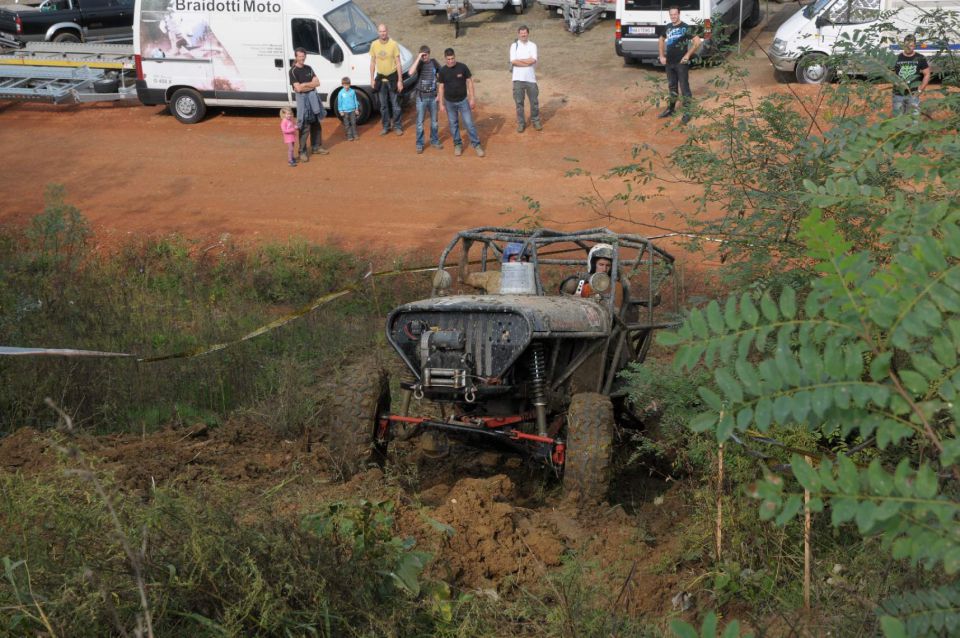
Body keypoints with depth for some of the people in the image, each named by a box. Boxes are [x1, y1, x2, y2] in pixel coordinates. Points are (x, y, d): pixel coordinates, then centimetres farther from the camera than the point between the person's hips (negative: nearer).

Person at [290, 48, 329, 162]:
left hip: (313, 96, 7)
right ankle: (302, 152, -2)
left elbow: (317, 83, 2)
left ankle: (316, 147, 29)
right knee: (305, 126, -8)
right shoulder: (293, 71, -10)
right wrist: (311, 84, -6)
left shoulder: (308, 68, 8)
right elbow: (298, 88, -18)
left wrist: (304, 85, -11)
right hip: (302, 98, -6)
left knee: (316, 124, 15)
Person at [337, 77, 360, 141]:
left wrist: (356, 109, 7)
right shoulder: (341, 93, -7)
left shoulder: (352, 91, -2)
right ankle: (349, 136, 9)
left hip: (352, 110, 2)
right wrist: (341, 111, -4)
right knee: (347, 125, 3)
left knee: (353, 123, 8)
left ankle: (355, 135, 17)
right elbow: (339, 102, -2)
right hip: (345, 111, -2)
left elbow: (355, 100, 6)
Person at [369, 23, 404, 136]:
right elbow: (372, 62, 7)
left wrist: (400, 80, -10)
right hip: (380, 78, 3)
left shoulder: (393, 44, -12)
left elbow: (398, 63, -9)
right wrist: (372, 78, 5)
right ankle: (385, 127, 22)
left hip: (392, 77, -3)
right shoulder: (374, 45, -2)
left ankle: (397, 126, 16)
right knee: (383, 105, 11)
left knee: (395, 104, 4)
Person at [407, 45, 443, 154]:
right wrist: (418, 58, -29)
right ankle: (419, 144, 14)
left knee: (434, 121, 14)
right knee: (420, 122, 3)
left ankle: (434, 141, 30)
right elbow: (411, 73, -32)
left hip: (433, 97, 2)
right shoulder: (418, 63, -10)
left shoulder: (434, 63, -2)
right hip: (421, 97, -2)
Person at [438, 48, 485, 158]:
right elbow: (441, 87, 2)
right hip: (449, 102, 2)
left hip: (463, 100, -2)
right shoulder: (442, 71, -6)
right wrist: (441, 103, 1)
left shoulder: (462, 67, -11)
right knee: (453, 124, 10)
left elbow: (469, 82, -4)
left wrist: (472, 98, -7)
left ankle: (476, 145, 7)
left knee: (469, 123, -1)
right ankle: (458, 144, 24)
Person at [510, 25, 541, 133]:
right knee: (519, 102, 6)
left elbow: (533, 60, -13)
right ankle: (521, 123, 17)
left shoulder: (532, 46, 2)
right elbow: (513, 61, -13)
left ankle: (535, 121, 25)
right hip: (518, 78, 0)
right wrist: (528, 62, -14)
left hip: (531, 78, 0)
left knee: (534, 101, 8)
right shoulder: (514, 46, 1)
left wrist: (519, 60, -10)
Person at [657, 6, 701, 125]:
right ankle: (670, 109, 30)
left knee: (684, 87, -2)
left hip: (681, 63, -6)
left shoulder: (685, 28, -12)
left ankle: (687, 113, 3)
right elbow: (662, 40, 23)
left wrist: (688, 55, -16)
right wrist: (662, 56, 13)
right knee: (672, 86, 18)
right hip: (669, 63, 6)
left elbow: (697, 41, -15)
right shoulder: (667, 27, 6)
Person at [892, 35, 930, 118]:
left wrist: (919, 90, -4)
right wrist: (896, 82, -12)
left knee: (914, 117, -5)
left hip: (913, 94, -1)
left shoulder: (920, 59, 1)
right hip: (898, 94, 1)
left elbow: (927, 75, 3)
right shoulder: (897, 58, 4)